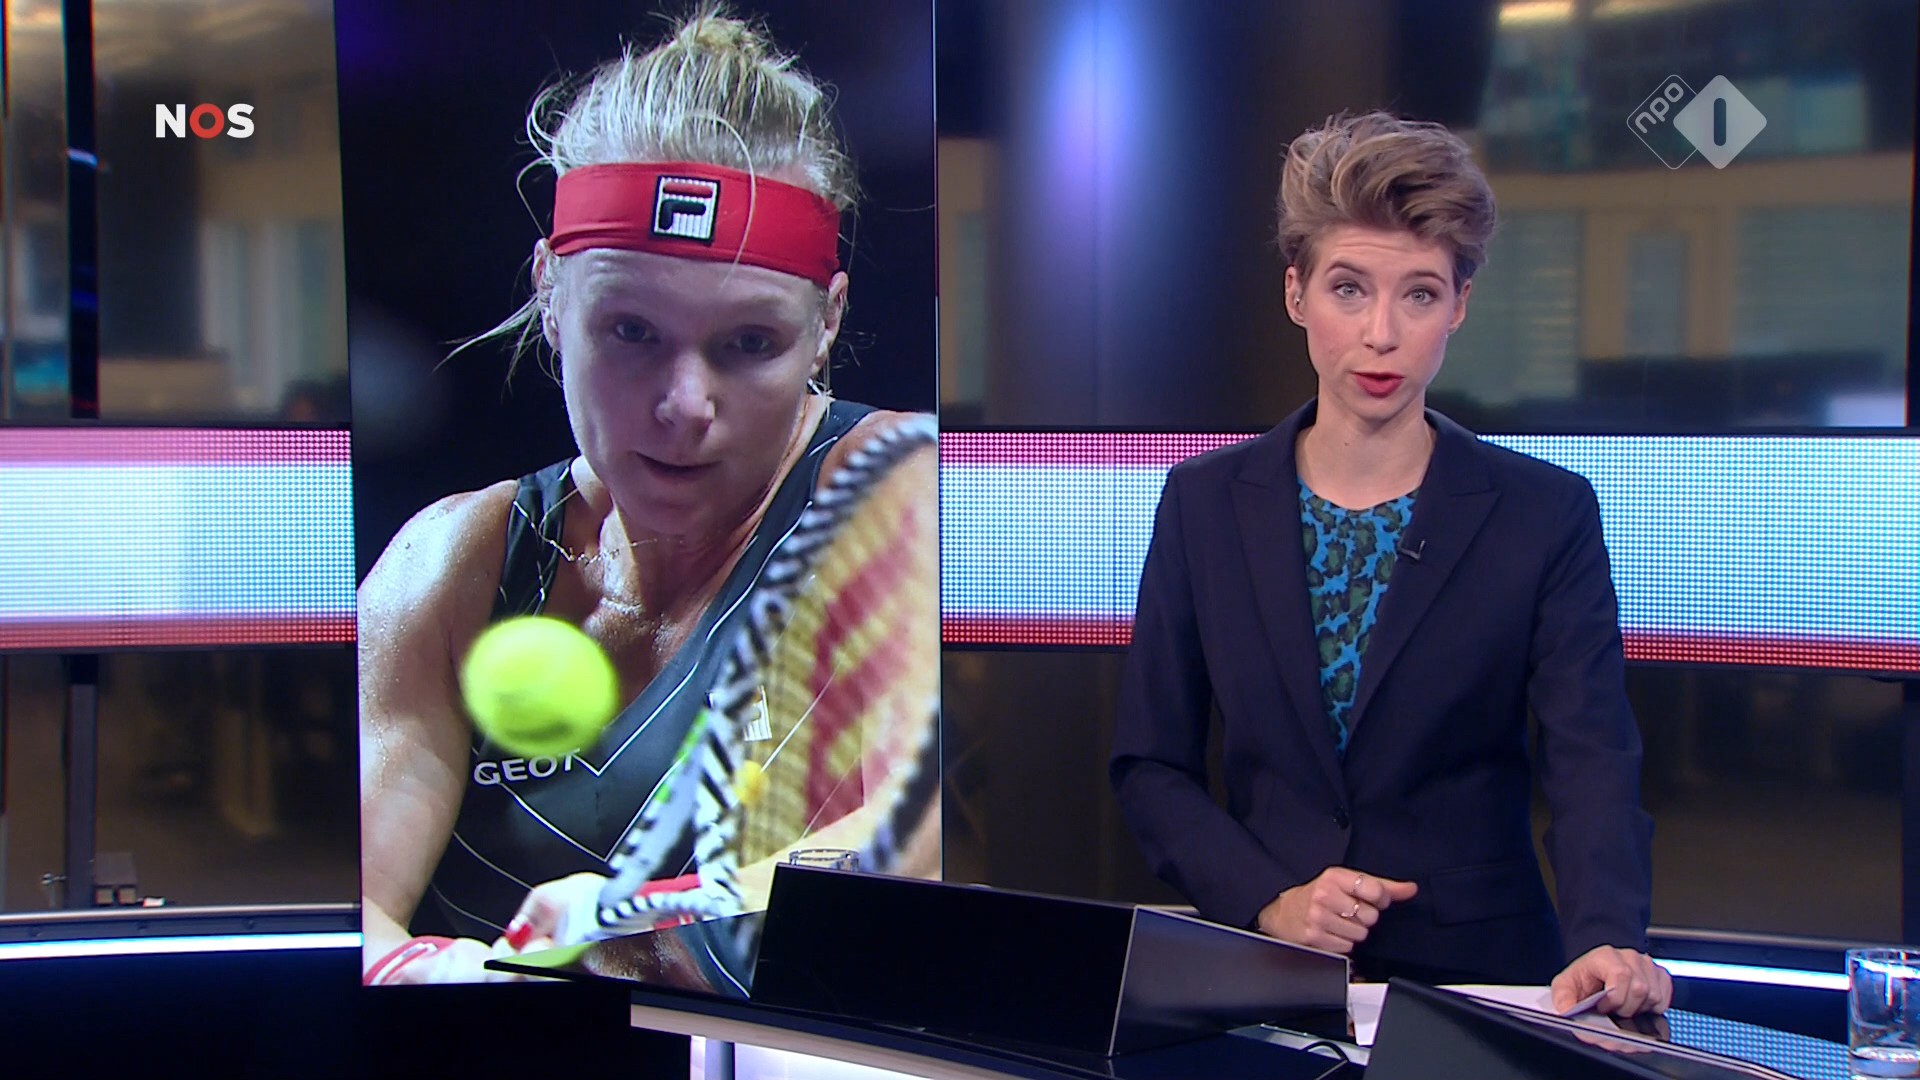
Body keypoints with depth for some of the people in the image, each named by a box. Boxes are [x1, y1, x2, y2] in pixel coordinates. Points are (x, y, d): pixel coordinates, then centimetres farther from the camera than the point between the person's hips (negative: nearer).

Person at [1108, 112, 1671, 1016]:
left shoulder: (1547, 516, 2)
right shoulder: (1204, 503, 7)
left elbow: (1593, 763, -7)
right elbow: (1149, 763, 8)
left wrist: (1606, 941, -25)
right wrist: (1269, 902, -7)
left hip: (1478, 982, 0)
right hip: (1263, 985, 1)